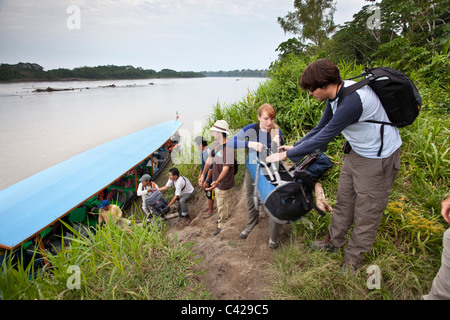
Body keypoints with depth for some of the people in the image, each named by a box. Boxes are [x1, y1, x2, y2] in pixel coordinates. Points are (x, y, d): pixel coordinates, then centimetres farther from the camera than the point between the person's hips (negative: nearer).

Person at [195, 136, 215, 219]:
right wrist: (200, 176, 17)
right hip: (205, 177, 9)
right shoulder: (202, 152, 4)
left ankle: (211, 211, 25)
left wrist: (206, 181, -22)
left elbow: (211, 168, -26)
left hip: (209, 178, -9)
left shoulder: (208, 152, -27)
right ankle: (210, 206, 43)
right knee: (207, 193, 23)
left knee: (209, 194, 7)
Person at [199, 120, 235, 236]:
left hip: (224, 183, -8)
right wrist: (203, 174, 12)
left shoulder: (229, 148, -27)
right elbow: (210, 159, 10)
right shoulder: (215, 143, 1)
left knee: (221, 205, 7)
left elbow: (226, 167, -32)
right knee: (224, 201, 28)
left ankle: (222, 226, 27)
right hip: (217, 180, 8)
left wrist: (217, 181, -43)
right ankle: (227, 215, 52)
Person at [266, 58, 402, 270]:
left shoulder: (352, 101, -33)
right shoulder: (337, 94, -3)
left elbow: (323, 138, -29)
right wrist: (295, 147, 7)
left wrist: (287, 155, -20)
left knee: (366, 212, 7)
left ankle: (353, 259, 26)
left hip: (378, 159, -9)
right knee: (344, 200, 18)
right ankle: (334, 241, 37)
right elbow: (320, 128, 8)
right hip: (357, 153, 9)